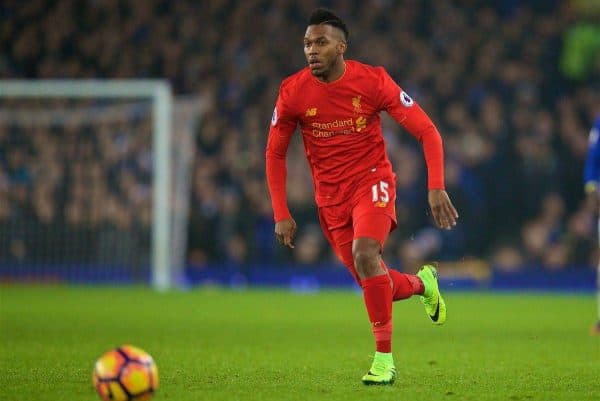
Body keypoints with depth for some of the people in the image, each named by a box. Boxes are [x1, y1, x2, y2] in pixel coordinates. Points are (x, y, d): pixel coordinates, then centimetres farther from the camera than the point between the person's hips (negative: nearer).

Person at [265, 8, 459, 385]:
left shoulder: (372, 81, -14)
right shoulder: (293, 91, -8)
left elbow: (427, 131, -9)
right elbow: (275, 153, 5)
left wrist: (437, 187, -20)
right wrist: (282, 214, -2)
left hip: (372, 180, -3)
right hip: (331, 196, 3)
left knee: (364, 253, -30)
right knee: (374, 283, 3)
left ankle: (384, 359, -21)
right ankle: (421, 282, 40)